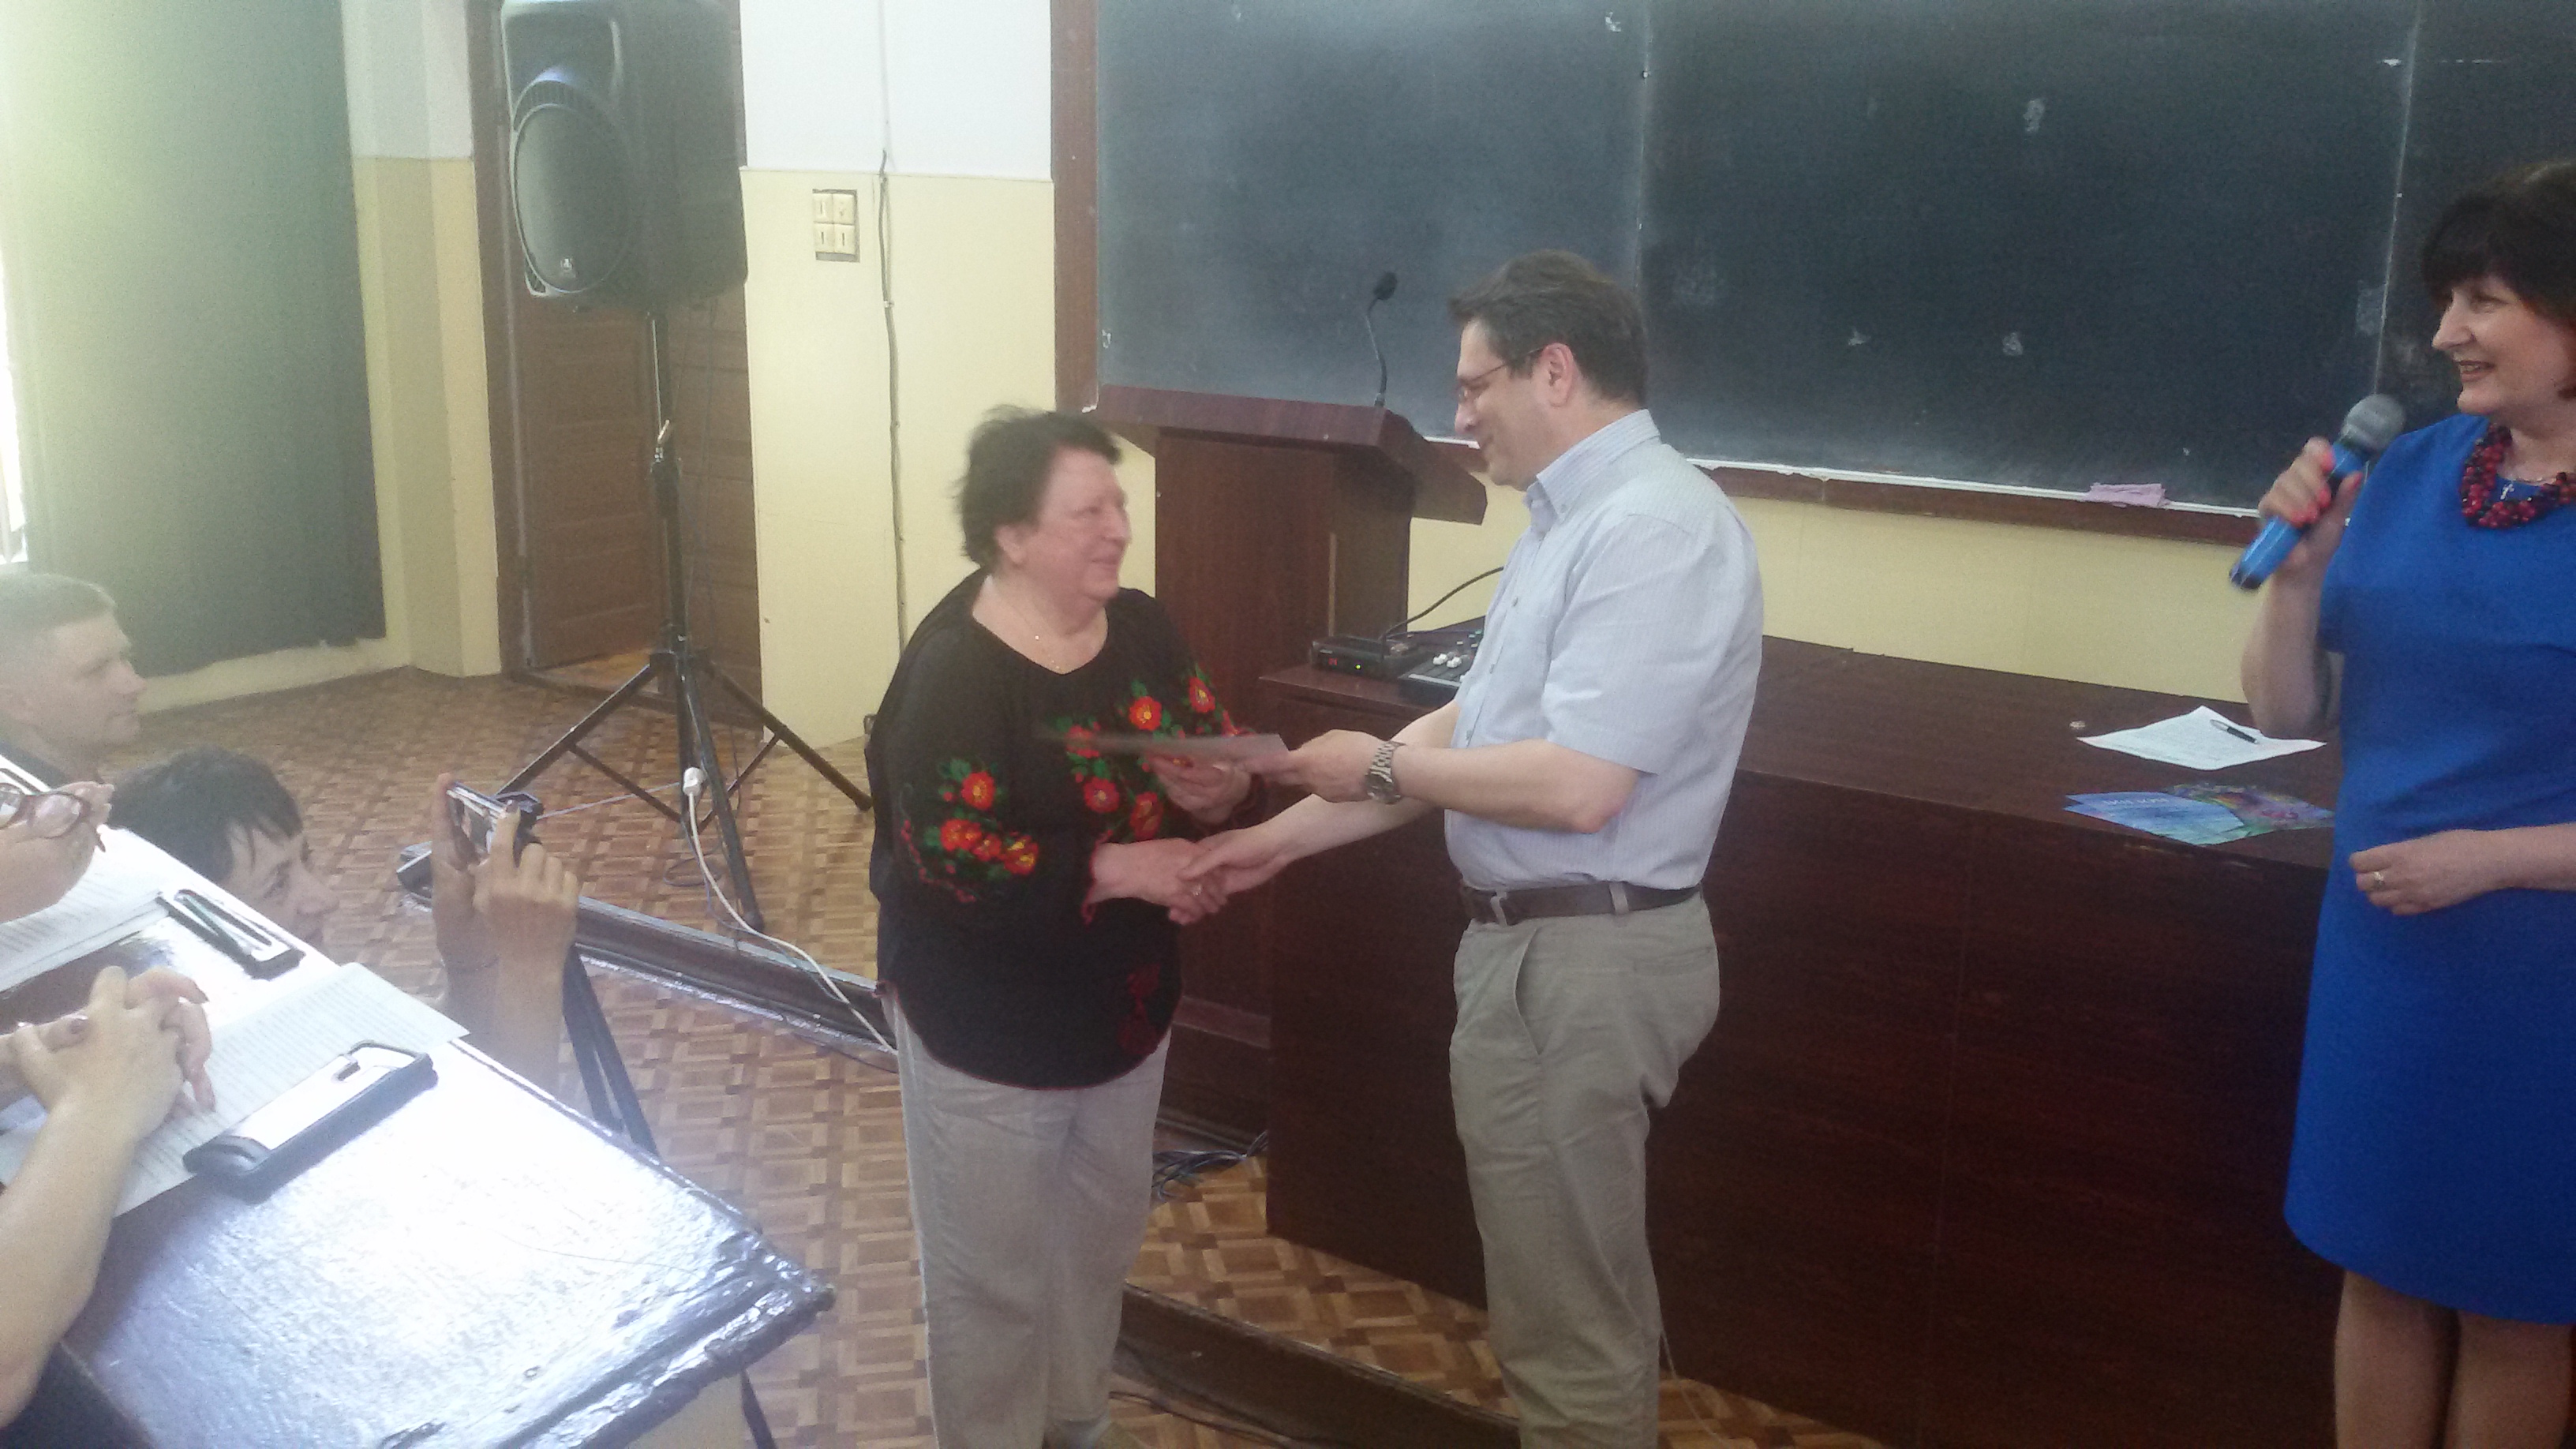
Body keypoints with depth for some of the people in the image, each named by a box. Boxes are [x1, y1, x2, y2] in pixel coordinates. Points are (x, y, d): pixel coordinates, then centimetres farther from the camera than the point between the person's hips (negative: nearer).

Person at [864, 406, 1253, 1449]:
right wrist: (1121, 868, -29)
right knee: (994, 1268, 9)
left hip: (1121, 1004, 7)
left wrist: (1218, 789, -20)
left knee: (1103, 1231, 24)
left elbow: (1219, 744, 4)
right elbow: (956, 862, -30)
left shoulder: (1140, 628, -2)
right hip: (986, 1023, -7)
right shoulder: (953, 670, -24)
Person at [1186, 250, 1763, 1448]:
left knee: (1567, 1327, 4)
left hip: (1583, 958, -10)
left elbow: (1576, 787, -28)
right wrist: (1282, 837, 11)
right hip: (1543, 941, 10)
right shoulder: (1574, 518, 13)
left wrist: (1381, 770, -13)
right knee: (1584, 1292, 25)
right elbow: (1473, 729, 14)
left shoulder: (1653, 527, -20)